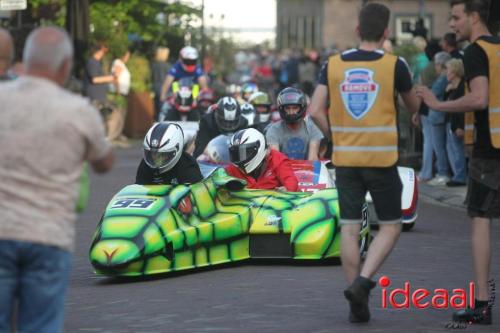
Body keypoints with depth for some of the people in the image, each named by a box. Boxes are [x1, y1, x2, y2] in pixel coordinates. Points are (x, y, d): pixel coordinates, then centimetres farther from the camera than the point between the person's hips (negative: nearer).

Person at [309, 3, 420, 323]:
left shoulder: (333, 65, 2)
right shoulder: (394, 65, -6)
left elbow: (316, 111, -4)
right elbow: (415, 106, 8)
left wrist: (336, 137, 10)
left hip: (345, 160, 3)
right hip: (382, 159, -3)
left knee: (349, 229, 7)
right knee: (390, 227, 9)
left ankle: (359, 304, 6)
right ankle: (362, 281, -11)